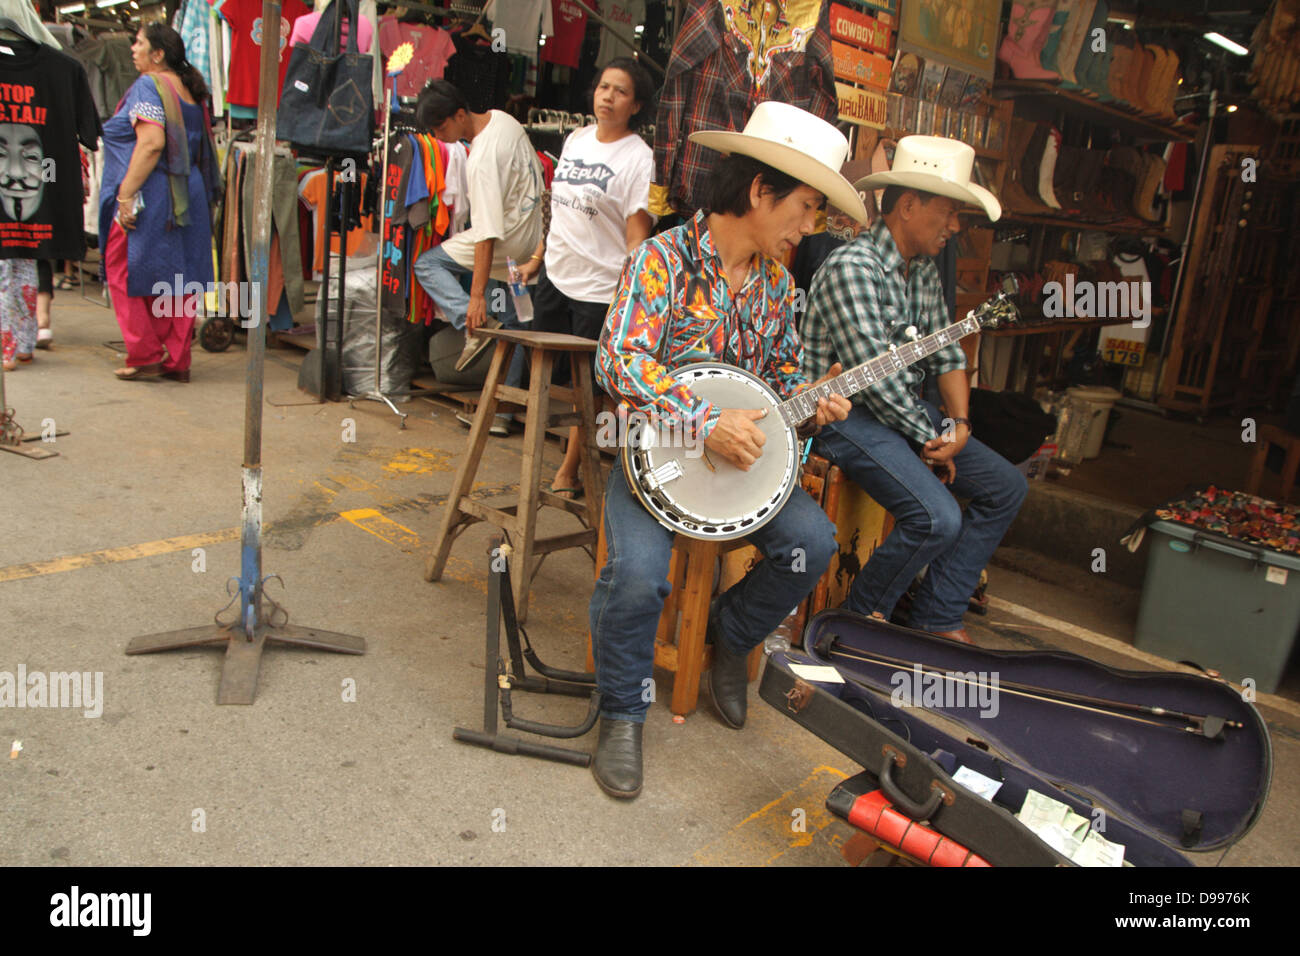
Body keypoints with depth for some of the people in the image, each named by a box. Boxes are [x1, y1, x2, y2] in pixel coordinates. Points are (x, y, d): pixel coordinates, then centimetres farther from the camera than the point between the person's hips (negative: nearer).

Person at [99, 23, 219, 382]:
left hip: (150, 196, -8)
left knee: (127, 275, 5)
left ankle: (146, 356, 6)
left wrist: (126, 194, -21)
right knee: (177, 281, 8)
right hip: (188, 199, 8)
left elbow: (151, 143, -21)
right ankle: (177, 360, 11)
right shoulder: (188, 89, 15)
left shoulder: (148, 86, -9)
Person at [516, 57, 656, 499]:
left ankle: (569, 474, 15)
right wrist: (538, 258, 22)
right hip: (555, 275, 7)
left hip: (599, 287, -6)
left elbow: (638, 234, -15)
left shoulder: (639, 157, -10)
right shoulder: (576, 139, 11)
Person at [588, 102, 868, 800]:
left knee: (813, 544, -12)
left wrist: (809, 402, -3)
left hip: (742, 446, 6)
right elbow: (619, 361, -23)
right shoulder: (662, 258, -13)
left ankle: (727, 635, 17)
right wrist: (706, 426, -31)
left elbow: (782, 367, 20)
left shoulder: (776, 280, 8)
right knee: (640, 572, -28)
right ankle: (622, 714, -1)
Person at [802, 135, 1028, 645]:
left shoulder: (924, 270, 11)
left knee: (1006, 486, 5)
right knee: (938, 518, -25)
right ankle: (860, 620, 0)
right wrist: (932, 440, -14)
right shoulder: (851, 267, -19)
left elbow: (947, 354, 15)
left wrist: (959, 422, -2)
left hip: (906, 409, 10)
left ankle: (936, 618, 10)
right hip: (849, 414, -10)